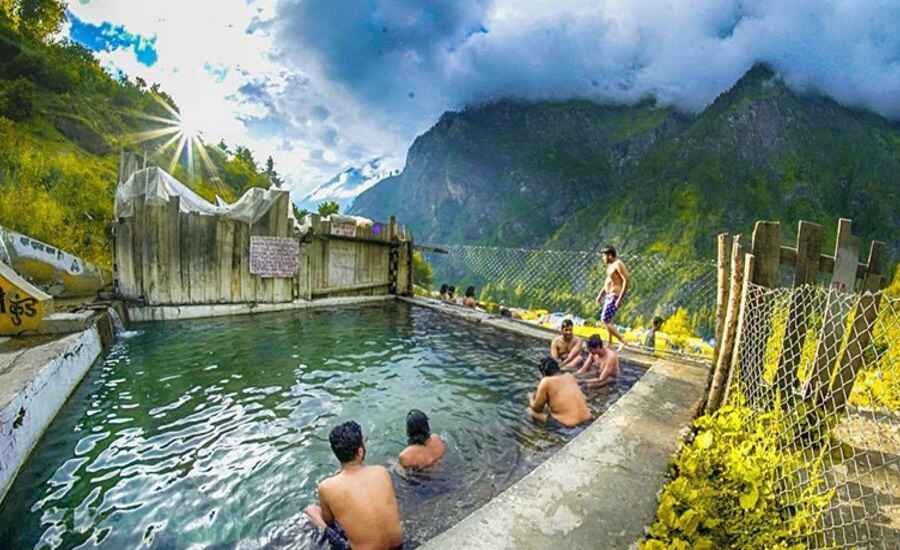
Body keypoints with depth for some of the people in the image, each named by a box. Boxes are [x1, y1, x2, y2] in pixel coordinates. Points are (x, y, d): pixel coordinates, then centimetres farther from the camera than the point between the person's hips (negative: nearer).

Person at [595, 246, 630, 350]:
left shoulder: (618, 264, -16)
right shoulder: (610, 265, 13)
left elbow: (626, 280, -23)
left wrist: (620, 298, -26)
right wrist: (600, 294, 23)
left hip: (615, 296, -10)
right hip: (609, 295, 10)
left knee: (605, 320, -12)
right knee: (607, 320, 16)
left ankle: (622, 341, -6)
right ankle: (610, 343, 27)